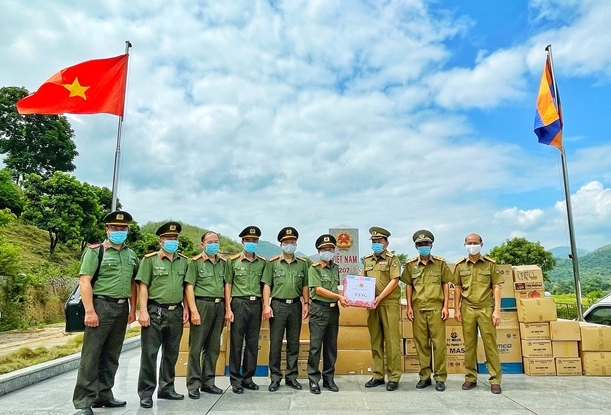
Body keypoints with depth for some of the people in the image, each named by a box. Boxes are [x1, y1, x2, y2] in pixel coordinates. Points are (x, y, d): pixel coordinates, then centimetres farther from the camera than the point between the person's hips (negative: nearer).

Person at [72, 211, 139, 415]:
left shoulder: (131, 255, 13)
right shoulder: (95, 251, -4)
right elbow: (85, 281, -10)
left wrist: (132, 309, 10)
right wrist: (89, 310, -17)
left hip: (122, 308, 6)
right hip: (101, 306, -5)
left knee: (111, 355, 13)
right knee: (91, 355, -2)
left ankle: (104, 395, 25)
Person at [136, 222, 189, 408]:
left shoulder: (183, 261, 10)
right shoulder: (150, 259, -3)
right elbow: (143, 287, -7)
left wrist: (185, 307, 8)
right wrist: (143, 311, -14)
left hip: (176, 312, 5)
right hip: (155, 311, -4)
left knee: (171, 353, 13)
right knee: (149, 353, 0)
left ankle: (166, 388, 26)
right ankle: (146, 392, 12)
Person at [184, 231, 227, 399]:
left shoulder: (223, 263, 13)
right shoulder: (196, 262, -1)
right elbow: (189, 287, -6)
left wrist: (226, 308, 9)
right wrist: (194, 310, -14)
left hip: (219, 305, 5)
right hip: (202, 304, -5)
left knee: (213, 347, 10)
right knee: (196, 347, 0)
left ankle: (208, 382, 21)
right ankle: (193, 385, 10)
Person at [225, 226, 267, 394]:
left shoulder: (262, 262, 9)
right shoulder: (233, 261, 0)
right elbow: (228, 285, 0)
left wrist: (265, 306, 4)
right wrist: (228, 309, -6)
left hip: (256, 304, 3)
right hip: (239, 303, -3)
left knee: (253, 342, 8)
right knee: (236, 343, 2)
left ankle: (248, 378, 20)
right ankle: (235, 379, 13)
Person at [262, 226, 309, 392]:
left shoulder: (302, 263, 8)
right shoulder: (272, 263, 1)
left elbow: (305, 286, 10)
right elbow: (267, 285, -2)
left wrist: (306, 304, 2)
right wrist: (266, 305, -9)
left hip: (295, 305, 2)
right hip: (277, 305, -2)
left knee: (294, 343, 9)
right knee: (275, 343, 3)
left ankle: (292, 376, 21)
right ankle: (275, 377, 14)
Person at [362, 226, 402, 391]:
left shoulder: (392, 259, -2)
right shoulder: (367, 260, 14)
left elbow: (394, 281, -10)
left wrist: (380, 297, -18)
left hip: (389, 303, -5)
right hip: (372, 304, 5)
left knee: (392, 340, -1)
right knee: (375, 341, 9)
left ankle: (394, 377, 7)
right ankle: (378, 375, 18)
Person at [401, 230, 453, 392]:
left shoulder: (440, 263, 3)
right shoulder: (410, 264, 6)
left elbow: (446, 285, 5)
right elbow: (408, 286, 10)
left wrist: (445, 306, -1)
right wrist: (409, 307, 4)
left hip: (436, 308, -1)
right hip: (418, 309, 2)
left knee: (439, 343, 1)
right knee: (421, 343, 7)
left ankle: (440, 377, 12)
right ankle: (424, 376, 18)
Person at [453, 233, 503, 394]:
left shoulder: (490, 264, 2)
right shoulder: (460, 265, 6)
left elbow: (496, 287, 2)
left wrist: (497, 310, -5)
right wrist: (456, 309, 6)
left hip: (486, 309, -2)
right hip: (467, 309, 2)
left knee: (490, 344, 0)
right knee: (469, 344, 7)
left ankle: (495, 380, 9)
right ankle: (470, 378, 16)